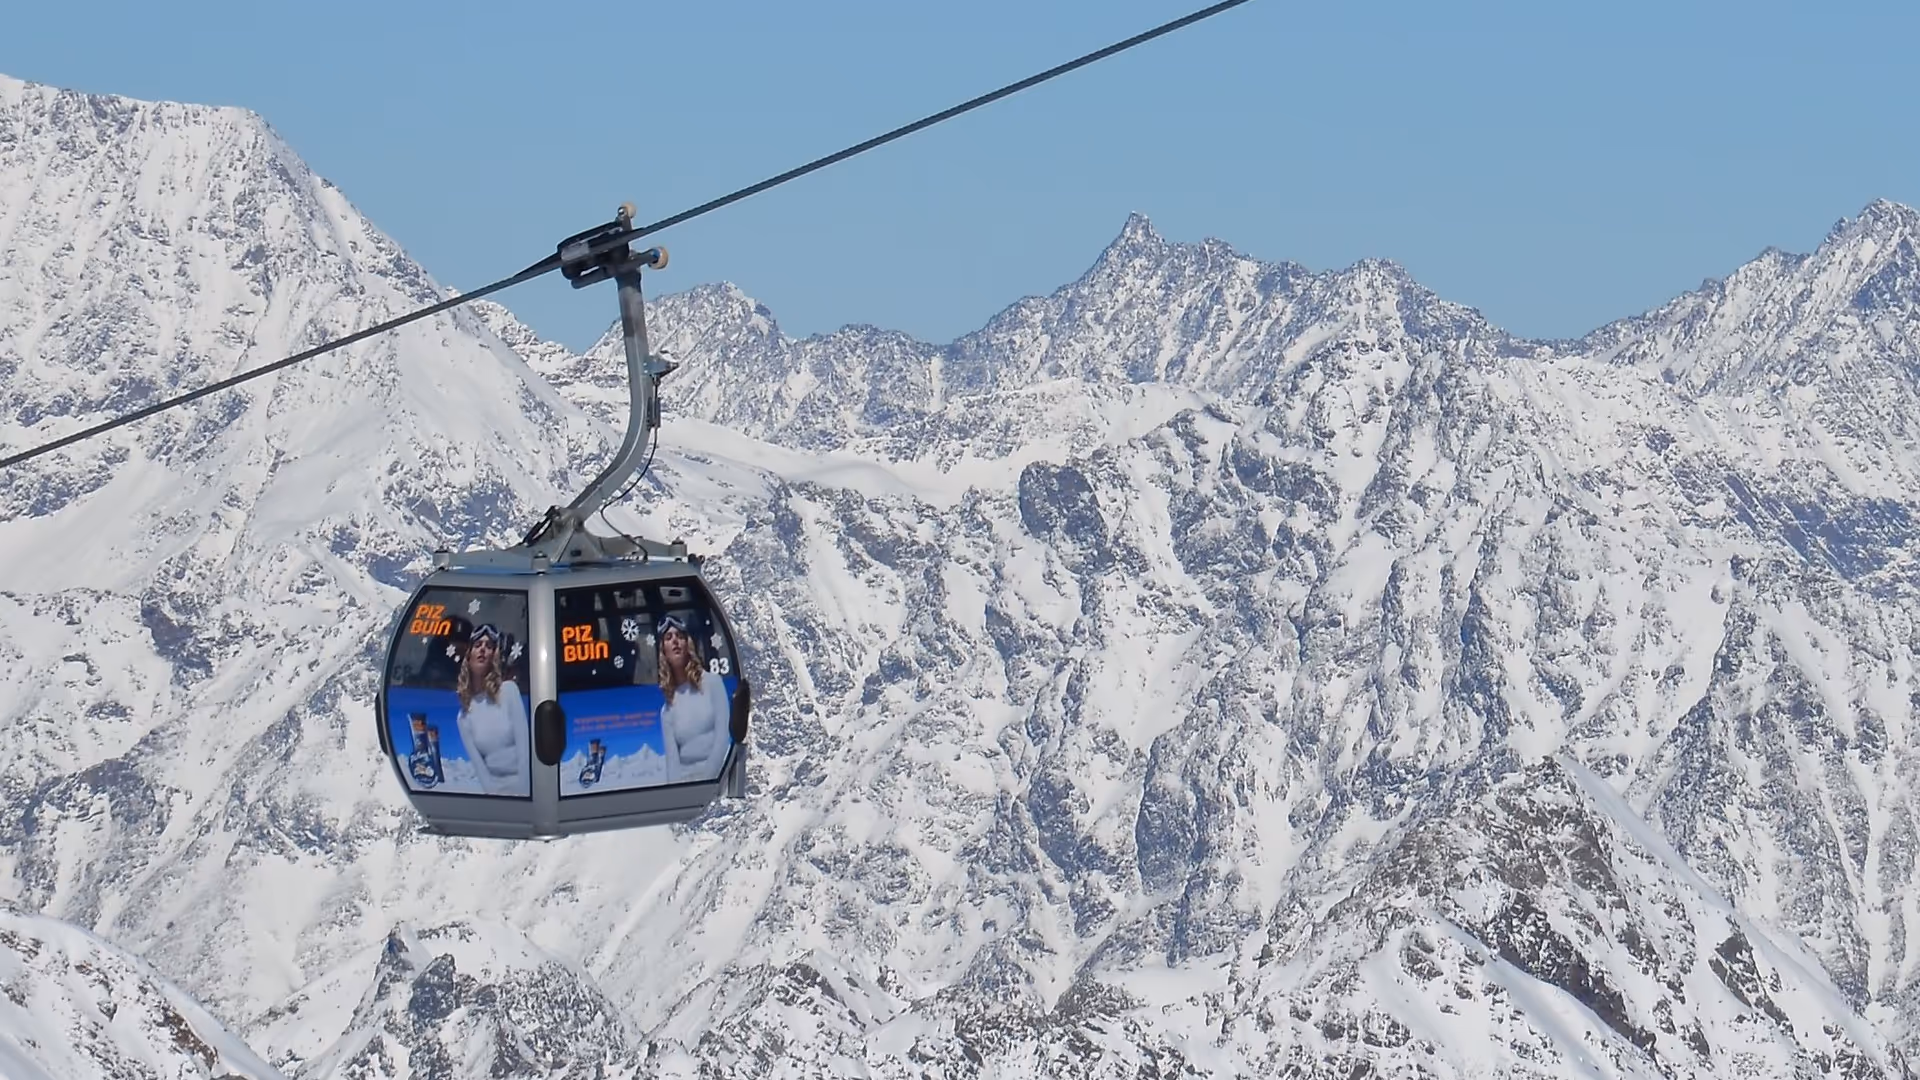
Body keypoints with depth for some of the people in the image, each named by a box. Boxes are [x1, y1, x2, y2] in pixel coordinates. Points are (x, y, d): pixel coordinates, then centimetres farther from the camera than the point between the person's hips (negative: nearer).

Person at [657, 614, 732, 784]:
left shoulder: (712, 683, 3)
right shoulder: (667, 710, 10)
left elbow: (723, 736, -3)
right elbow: (672, 759, 3)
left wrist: (707, 777, -11)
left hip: (717, 776, -2)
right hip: (686, 781, 2)